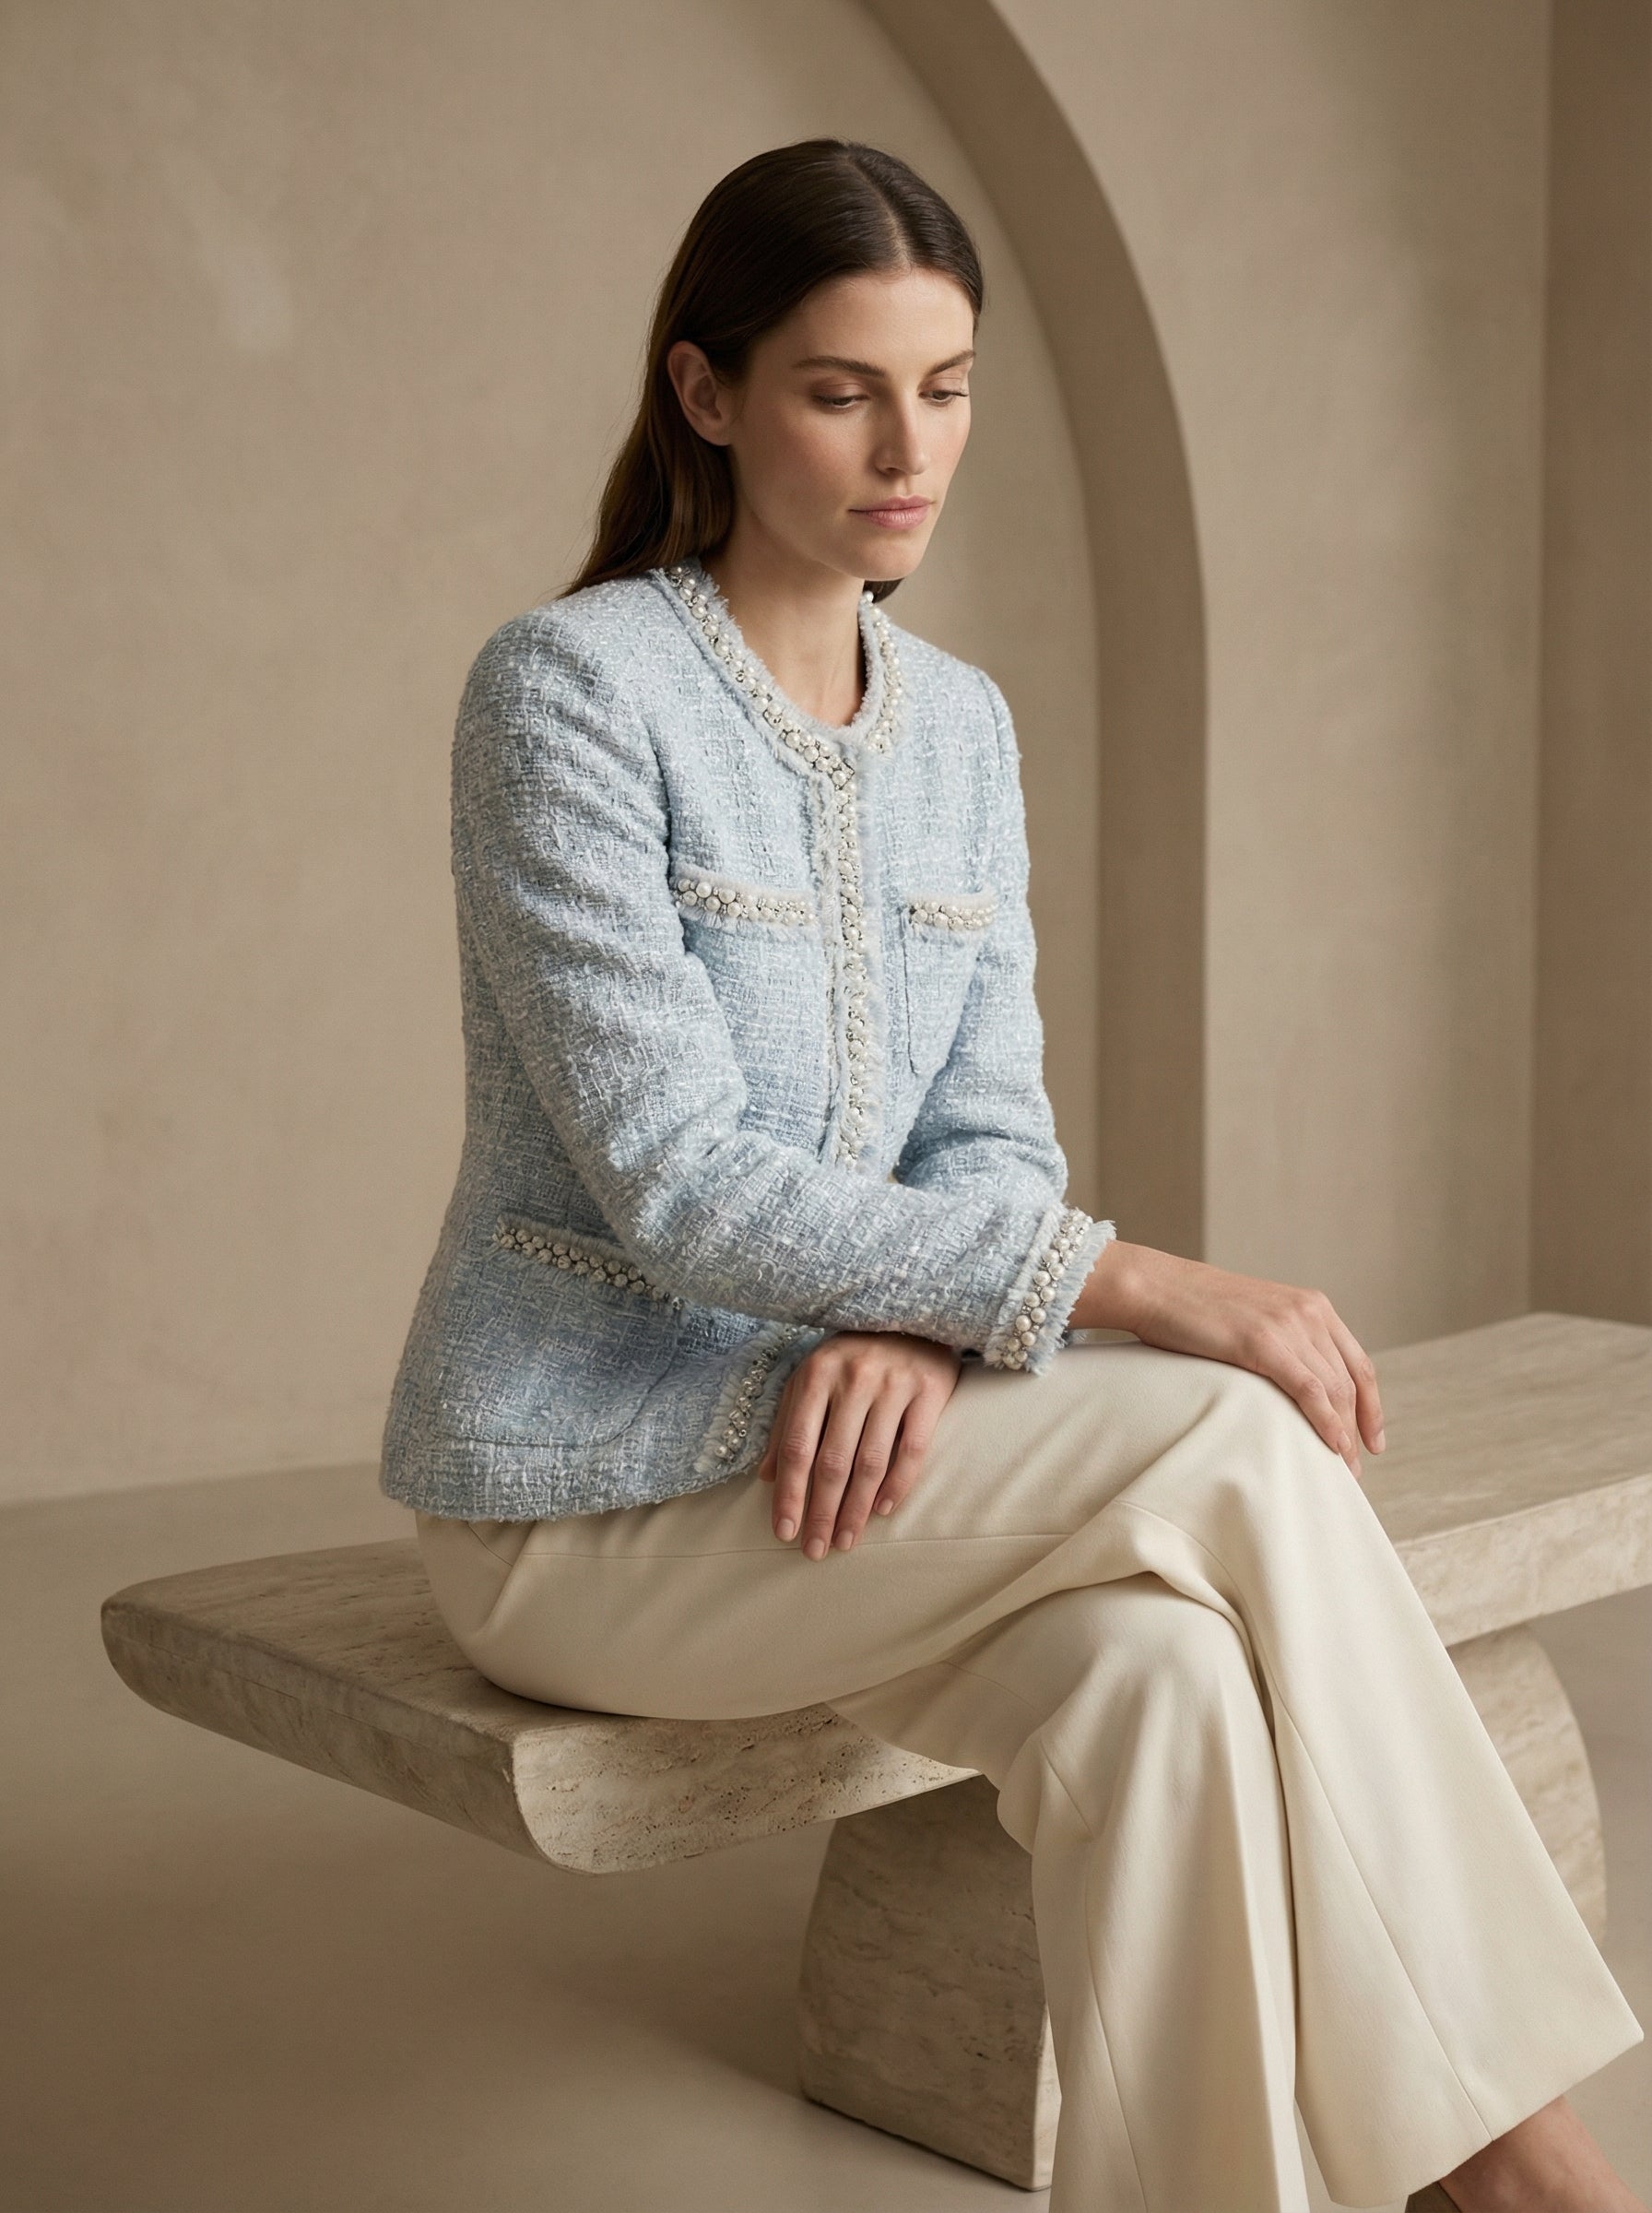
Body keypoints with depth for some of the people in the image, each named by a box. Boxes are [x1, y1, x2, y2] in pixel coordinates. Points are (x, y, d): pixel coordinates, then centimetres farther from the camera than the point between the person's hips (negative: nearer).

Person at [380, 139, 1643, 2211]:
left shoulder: (963, 725, 8)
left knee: (1159, 1674, -27)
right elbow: (675, 1181, -21)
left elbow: (991, 1132, 4)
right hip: (582, 1492, -5)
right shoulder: (569, 685, -13)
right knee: (1233, 1451, -25)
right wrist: (1137, 1288, -26)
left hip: (840, 1436, 6)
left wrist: (913, 1326, -20)